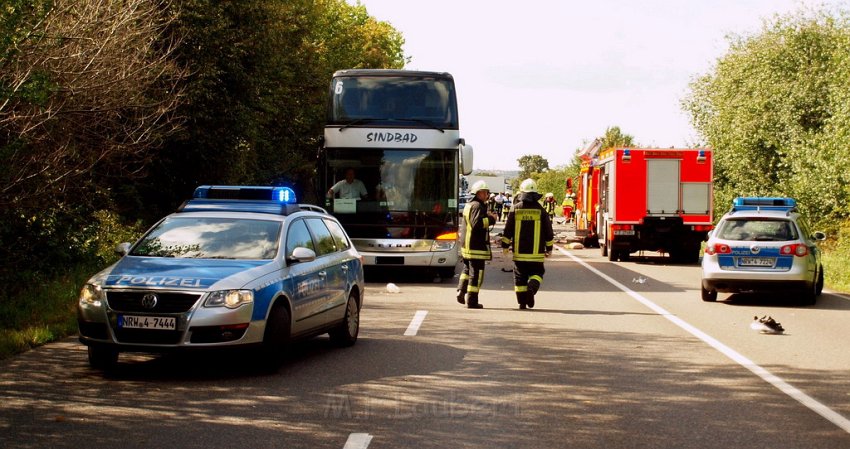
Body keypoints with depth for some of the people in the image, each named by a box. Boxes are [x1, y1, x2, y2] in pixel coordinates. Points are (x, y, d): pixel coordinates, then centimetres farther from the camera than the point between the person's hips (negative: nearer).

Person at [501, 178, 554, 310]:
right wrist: (549, 248, 13)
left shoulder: (515, 209, -2)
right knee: (536, 273, 10)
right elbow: (548, 231, 2)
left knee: (520, 277, 9)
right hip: (536, 252, -1)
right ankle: (532, 288, -19)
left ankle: (522, 302, 8)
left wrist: (505, 245, 13)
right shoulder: (540, 210, -2)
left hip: (519, 251, 1)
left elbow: (507, 230, 1)